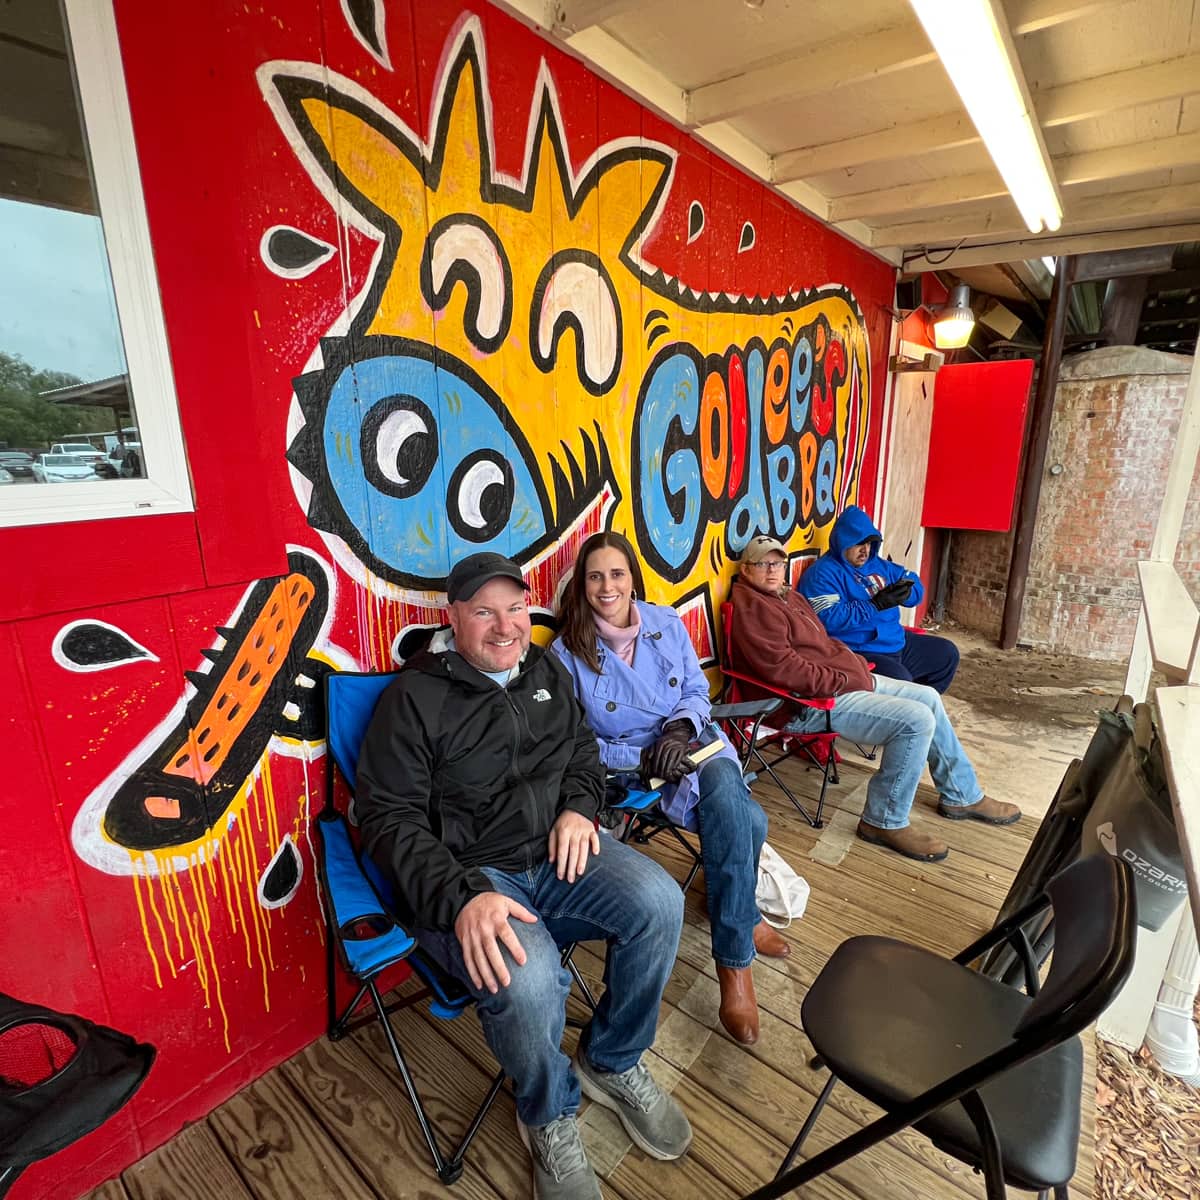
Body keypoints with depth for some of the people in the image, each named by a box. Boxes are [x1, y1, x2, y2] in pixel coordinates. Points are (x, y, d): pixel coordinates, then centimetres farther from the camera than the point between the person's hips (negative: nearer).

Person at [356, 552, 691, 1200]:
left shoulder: (547, 671, 11)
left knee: (658, 903, -20)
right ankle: (550, 1118, 6)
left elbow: (584, 751, 20)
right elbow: (391, 819, -11)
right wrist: (462, 896, -26)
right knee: (526, 980, -32)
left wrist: (579, 807, -2)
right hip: (469, 875, -4)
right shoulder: (413, 698, -7)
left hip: (560, 852, 5)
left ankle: (613, 1063, 10)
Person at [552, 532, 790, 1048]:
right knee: (745, 822, -26)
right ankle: (744, 921, 2)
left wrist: (680, 727, -13)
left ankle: (732, 961, -6)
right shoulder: (568, 651, -7)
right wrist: (643, 758, -20)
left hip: (689, 745, 4)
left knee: (727, 796, -30)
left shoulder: (667, 623, 3)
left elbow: (698, 691, 9)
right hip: (627, 765, -3)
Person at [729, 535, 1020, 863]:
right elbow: (785, 670, -25)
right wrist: (848, 681, -19)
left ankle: (961, 795, 28)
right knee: (916, 720, -21)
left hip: (846, 679, 11)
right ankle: (885, 822, -6)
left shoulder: (787, 596, 16)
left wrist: (857, 664, 6)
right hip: (814, 701, -11)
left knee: (928, 698, 12)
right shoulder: (753, 608, -17)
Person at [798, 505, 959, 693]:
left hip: (898, 643, 10)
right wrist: (874, 605, -25)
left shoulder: (878, 564, 14)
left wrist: (906, 593, -11)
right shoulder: (822, 574, -14)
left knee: (947, 653, 19)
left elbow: (914, 582, 14)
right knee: (901, 683, -32)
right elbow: (829, 619, -26)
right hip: (858, 652, -10)